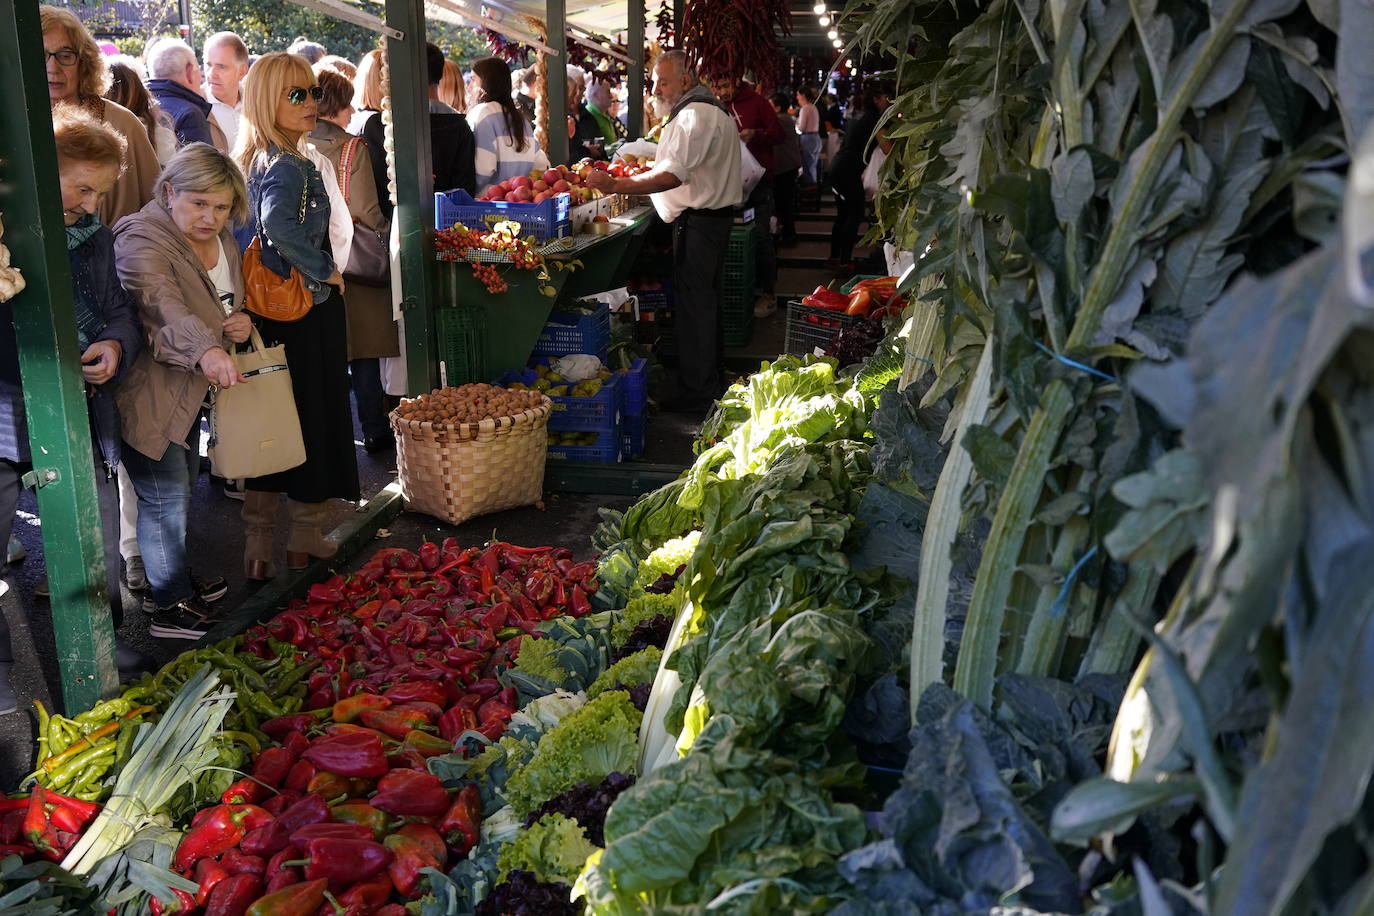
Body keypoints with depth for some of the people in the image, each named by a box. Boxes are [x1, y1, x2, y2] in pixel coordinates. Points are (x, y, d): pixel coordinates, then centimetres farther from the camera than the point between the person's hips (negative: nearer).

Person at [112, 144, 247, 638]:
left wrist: (242, 322, 1)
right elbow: (162, 306, -41)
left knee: (181, 490, 20)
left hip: (188, 389, 9)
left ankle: (177, 582, 37)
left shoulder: (221, 240, 7)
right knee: (166, 499, -5)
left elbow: (228, 303, 24)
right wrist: (205, 350, -58)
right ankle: (171, 607, 8)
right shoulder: (143, 239, -21)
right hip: (147, 394, -9)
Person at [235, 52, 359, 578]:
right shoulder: (288, 168, -19)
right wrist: (324, 268, -23)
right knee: (315, 416, 4)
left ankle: (259, 540, 23)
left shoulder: (264, 161, 10)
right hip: (307, 313, -9)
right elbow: (279, 226, -37)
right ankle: (304, 539, 18)